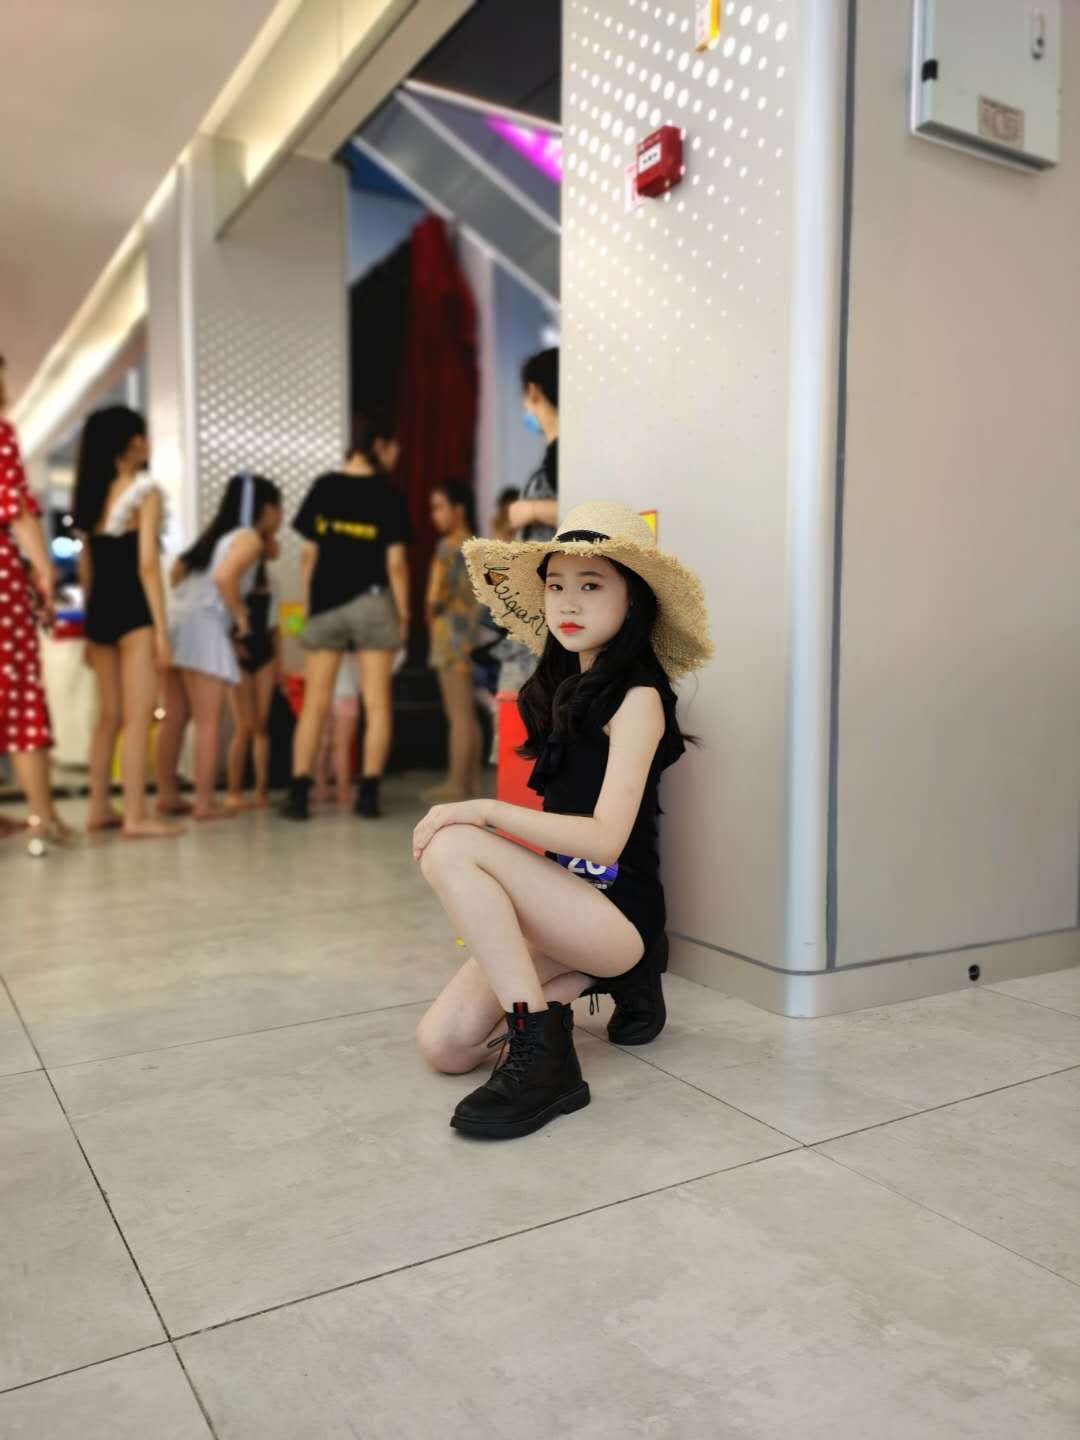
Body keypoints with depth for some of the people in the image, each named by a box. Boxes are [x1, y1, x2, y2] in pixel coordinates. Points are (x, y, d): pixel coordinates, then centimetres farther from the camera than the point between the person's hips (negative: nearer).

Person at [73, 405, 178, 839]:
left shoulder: (91, 494, 14)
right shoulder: (145, 491, -7)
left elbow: (85, 567, 14)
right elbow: (147, 565, -15)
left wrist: (92, 622, 20)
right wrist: (161, 629, -15)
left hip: (100, 610, 7)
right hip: (133, 609, -7)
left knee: (108, 716, 15)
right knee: (137, 717, -6)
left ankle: (99, 808, 20)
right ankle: (135, 816, -6)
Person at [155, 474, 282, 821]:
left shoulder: (217, 534, 25)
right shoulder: (249, 538, -2)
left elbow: (177, 573, 23)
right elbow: (224, 576, -19)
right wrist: (241, 616, -8)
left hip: (179, 621, 9)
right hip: (204, 626, -9)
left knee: (175, 717, 12)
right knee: (207, 720, -6)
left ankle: (167, 794, 17)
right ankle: (205, 803, -5)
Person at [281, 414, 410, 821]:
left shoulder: (323, 487, 5)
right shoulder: (387, 494, -3)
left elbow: (309, 554, 5)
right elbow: (395, 562, -6)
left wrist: (307, 606, 12)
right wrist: (403, 614, 2)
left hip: (325, 604, 3)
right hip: (371, 602, -3)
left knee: (314, 703, 7)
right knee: (376, 702, 4)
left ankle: (298, 793, 5)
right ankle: (368, 793, 2)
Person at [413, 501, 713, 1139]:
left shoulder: (637, 697, -11)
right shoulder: (564, 686, 13)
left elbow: (604, 839, -20)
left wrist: (485, 810, -23)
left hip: (620, 913, -7)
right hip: (562, 902, 7)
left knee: (452, 848, -27)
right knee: (444, 1045, -9)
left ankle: (543, 1059, -23)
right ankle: (584, 981, 12)